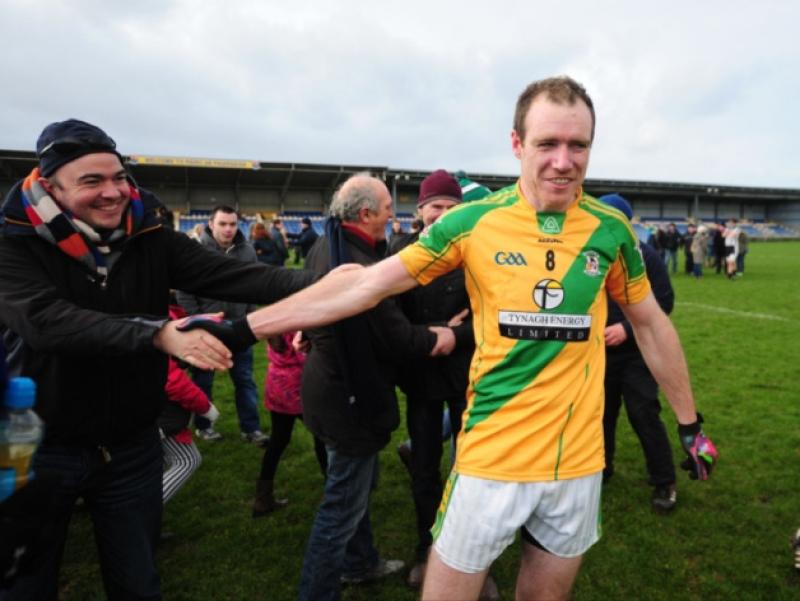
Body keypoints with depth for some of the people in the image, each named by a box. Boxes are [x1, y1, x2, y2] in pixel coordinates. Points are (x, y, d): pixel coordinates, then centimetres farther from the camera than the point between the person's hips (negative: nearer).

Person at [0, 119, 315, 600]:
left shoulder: (150, 240, -6)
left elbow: (233, 275, -17)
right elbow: (45, 319, -31)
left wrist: (320, 284, -31)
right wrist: (159, 333, -43)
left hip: (132, 448, 2)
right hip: (40, 448, -2)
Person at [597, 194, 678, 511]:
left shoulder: (645, 256, -10)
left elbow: (664, 302, -11)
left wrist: (627, 328, -20)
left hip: (637, 352, -3)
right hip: (600, 351, 3)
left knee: (643, 415, -4)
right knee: (601, 412, 14)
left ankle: (664, 482, 13)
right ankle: (601, 468, 34)